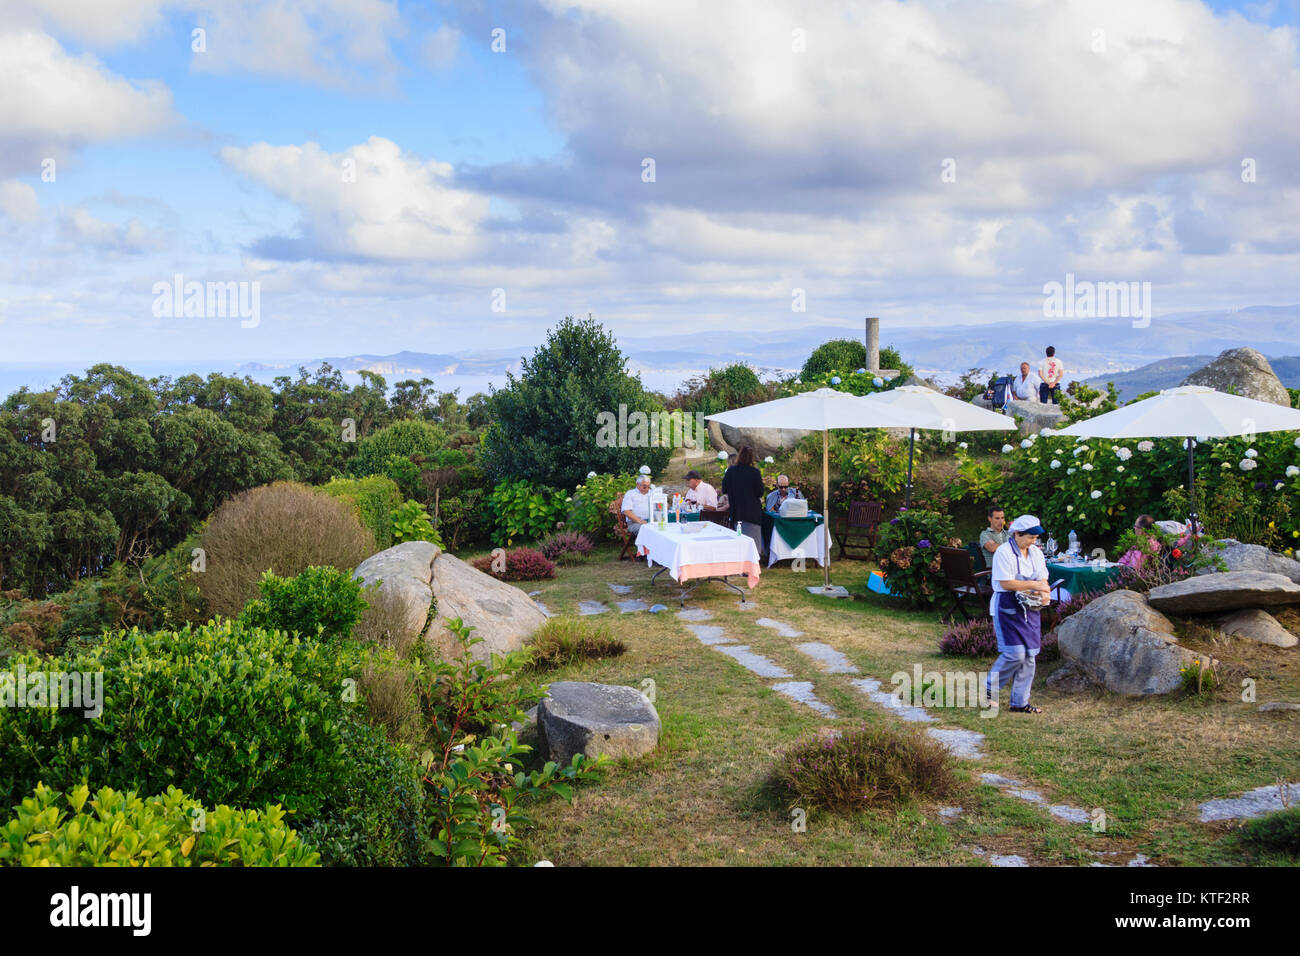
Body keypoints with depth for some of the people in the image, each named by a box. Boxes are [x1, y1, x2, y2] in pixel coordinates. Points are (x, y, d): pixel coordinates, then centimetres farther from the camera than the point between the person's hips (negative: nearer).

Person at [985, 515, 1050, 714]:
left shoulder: (1036, 552, 10)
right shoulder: (1004, 552, -13)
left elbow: (1042, 578, 11)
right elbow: (1006, 583, -18)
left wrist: (1044, 593, -10)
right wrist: (1032, 585, -20)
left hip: (1029, 608, 7)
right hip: (1007, 608, -7)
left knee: (1029, 656, 6)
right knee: (1015, 654, -14)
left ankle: (1020, 701, 14)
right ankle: (990, 687, 8)